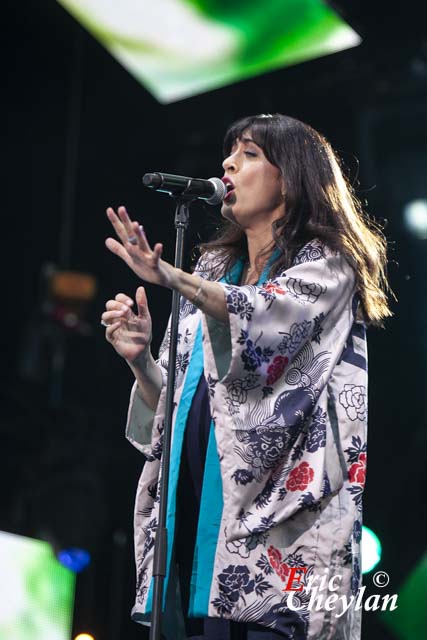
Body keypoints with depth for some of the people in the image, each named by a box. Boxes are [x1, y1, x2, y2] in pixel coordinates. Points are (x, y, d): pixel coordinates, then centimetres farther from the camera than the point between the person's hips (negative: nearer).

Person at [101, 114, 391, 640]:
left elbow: (274, 315, -22)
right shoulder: (215, 272, 21)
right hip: (198, 504, 5)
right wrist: (140, 359, 0)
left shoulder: (325, 265, 3)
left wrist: (170, 277, -35)